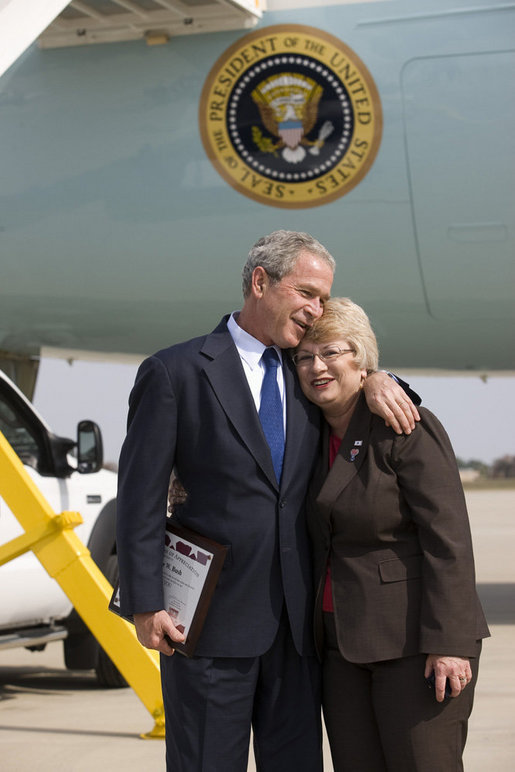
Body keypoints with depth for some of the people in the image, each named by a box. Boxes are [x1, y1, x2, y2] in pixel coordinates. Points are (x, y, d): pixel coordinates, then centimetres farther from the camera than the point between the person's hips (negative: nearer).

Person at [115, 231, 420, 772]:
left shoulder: (306, 373, 11)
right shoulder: (174, 372, -4)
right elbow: (142, 497, -6)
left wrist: (374, 381, 2)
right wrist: (146, 606, -11)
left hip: (296, 622, 5)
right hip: (211, 622, -5)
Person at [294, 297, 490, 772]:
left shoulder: (407, 428, -10)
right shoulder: (318, 435, 13)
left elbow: (448, 541, -15)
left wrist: (448, 643, -20)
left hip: (412, 640, -7)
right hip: (341, 640, 7)